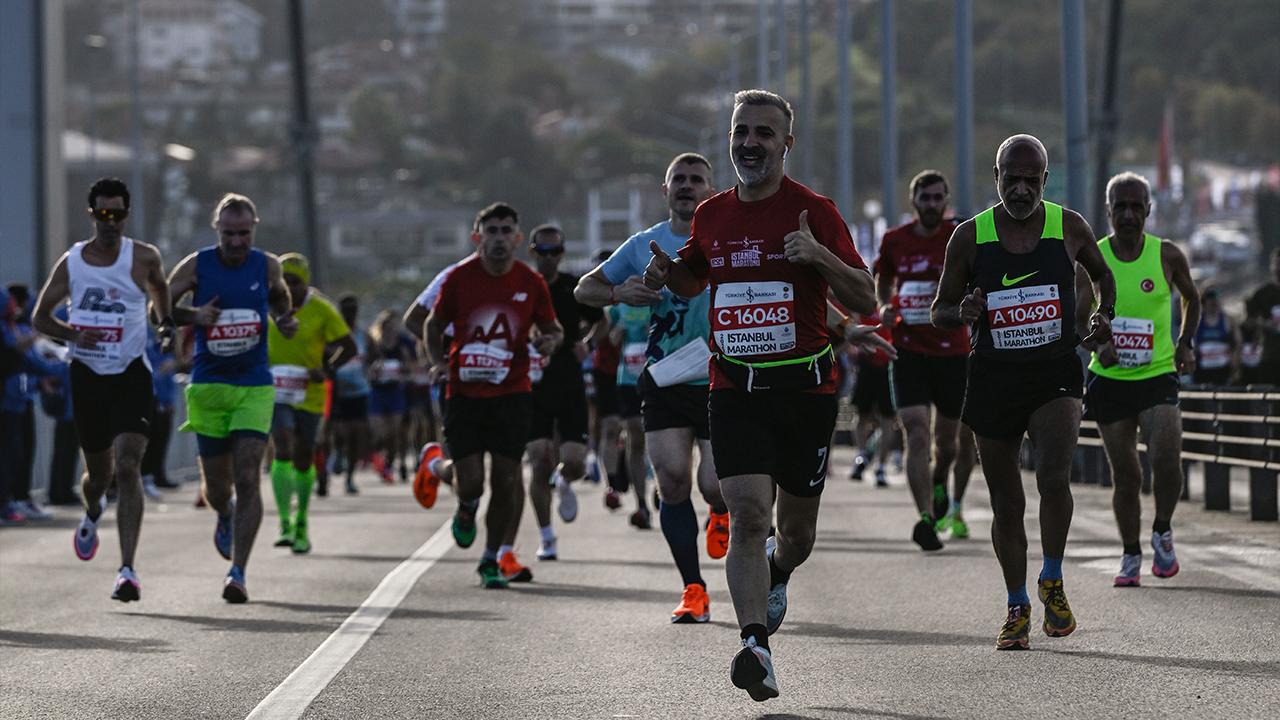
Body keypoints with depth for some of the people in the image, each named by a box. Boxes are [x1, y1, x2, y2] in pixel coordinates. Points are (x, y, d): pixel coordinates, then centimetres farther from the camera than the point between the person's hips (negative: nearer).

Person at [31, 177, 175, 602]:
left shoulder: (143, 258, -3)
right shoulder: (71, 262, 0)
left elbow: (159, 288, 21)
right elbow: (40, 317, 7)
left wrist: (166, 321, 8)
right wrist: (73, 334, -10)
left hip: (131, 374, -2)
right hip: (88, 375, 2)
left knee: (127, 467, -18)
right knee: (99, 471, 13)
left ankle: (128, 570, -20)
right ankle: (92, 514, 52)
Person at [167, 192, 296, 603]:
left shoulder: (267, 266, 2)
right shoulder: (196, 266, -4)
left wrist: (285, 321, 1)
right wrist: (193, 316, -17)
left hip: (254, 387, 0)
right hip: (207, 385, 0)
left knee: (247, 479, -13)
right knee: (216, 486, 8)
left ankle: (238, 572, -12)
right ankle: (225, 517, 46)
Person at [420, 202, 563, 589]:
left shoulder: (532, 283, 0)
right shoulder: (459, 278, -3)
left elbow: (552, 328, 13)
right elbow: (434, 324, 11)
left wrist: (551, 341, -10)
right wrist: (438, 361, -6)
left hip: (512, 395, 1)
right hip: (465, 394, -1)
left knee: (507, 481, -2)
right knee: (471, 483, -9)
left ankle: (491, 559, 16)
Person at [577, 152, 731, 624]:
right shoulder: (645, 245, 9)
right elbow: (584, 289, 17)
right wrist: (620, 293, -4)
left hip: (722, 384, -2)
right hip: (664, 384, 2)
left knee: (716, 487, -9)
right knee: (672, 481, -9)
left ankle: (724, 514, 32)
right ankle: (693, 590, 2)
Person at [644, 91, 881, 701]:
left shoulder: (813, 211, -5)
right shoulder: (712, 215, 7)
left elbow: (866, 301, -6)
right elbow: (693, 282, 27)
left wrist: (820, 256, -23)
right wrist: (668, 272, 4)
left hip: (805, 390, -1)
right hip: (735, 390, 1)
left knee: (797, 530, 11)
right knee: (747, 514, -17)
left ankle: (777, 571, 47)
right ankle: (755, 647, -21)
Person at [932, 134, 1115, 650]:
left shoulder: (1069, 228, 0)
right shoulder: (970, 236, -2)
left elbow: (1101, 272, 21)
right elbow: (938, 312, 5)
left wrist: (1104, 315, 3)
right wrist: (963, 313, -17)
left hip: (1056, 374, -1)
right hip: (993, 377, 1)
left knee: (1054, 477, -23)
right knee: (1006, 505, 7)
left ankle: (1052, 583, 0)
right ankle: (1017, 606, 24)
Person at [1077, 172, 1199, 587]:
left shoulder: (1167, 256, -1)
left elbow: (1192, 299, 17)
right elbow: (1078, 316, -9)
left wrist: (1186, 344, 4)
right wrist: (1098, 345, -28)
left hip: (1158, 376, -1)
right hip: (1109, 379, 1)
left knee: (1167, 459, -19)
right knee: (1125, 475, 5)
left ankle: (1162, 533, 7)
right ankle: (1131, 556, 21)